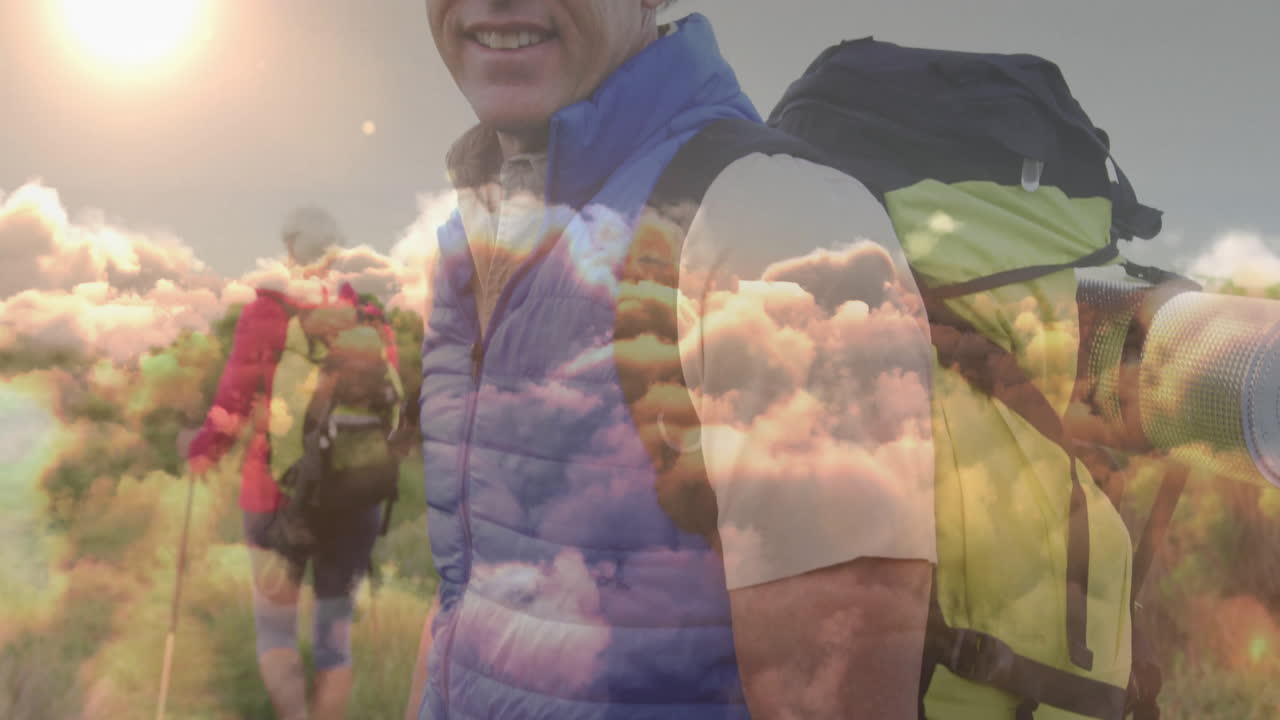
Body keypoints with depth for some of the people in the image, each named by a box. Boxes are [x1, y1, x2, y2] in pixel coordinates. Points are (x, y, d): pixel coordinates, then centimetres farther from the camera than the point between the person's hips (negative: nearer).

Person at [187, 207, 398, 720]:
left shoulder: (265, 313, -8)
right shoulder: (369, 315, -1)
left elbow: (235, 397, -8)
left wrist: (204, 448, 9)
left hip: (278, 491, -2)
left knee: (275, 621, 13)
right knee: (335, 625, 16)